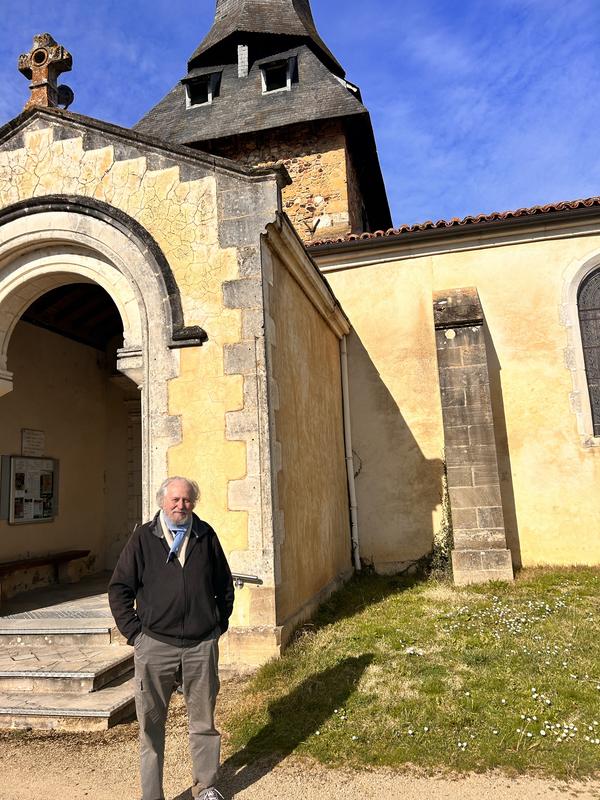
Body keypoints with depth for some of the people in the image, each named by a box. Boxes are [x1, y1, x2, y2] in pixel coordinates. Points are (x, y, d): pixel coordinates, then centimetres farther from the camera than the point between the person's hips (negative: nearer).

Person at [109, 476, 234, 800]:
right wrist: (133, 631, -4)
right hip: (154, 645, -1)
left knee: (203, 722, 14)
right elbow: (118, 588, 1)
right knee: (151, 725, 9)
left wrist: (220, 623, 9)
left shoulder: (206, 536, 3)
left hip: (202, 646, 2)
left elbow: (224, 584, 12)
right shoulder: (143, 537, -2)